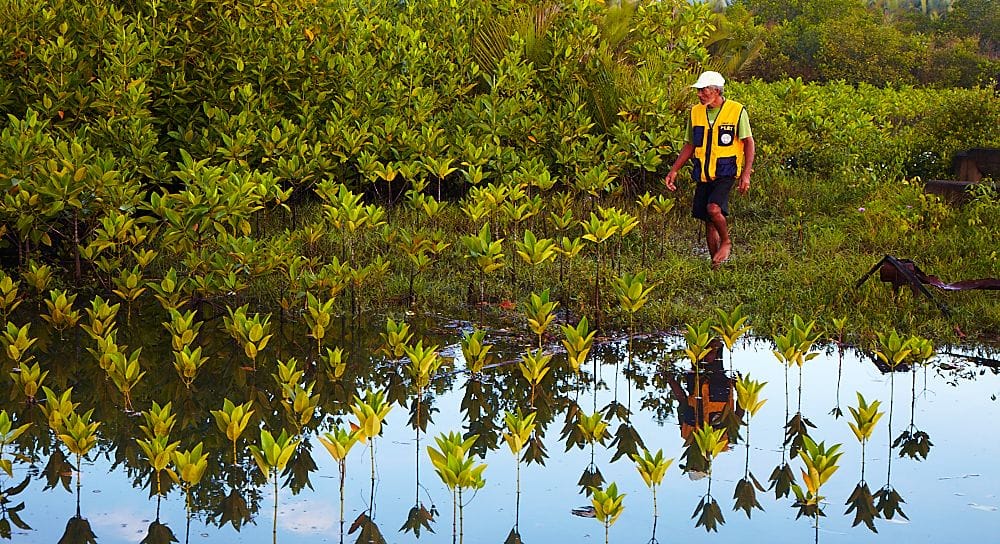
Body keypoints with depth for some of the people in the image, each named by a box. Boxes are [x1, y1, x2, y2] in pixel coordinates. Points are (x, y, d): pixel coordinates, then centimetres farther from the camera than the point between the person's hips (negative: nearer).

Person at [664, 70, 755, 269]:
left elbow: (749, 143, -2)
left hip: (725, 173, -5)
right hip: (703, 175, 5)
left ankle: (726, 242, 1)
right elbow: (690, 145, 17)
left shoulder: (737, 111, -5)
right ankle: (715, 265, 17)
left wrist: (746, 174, -11)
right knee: (708, 222, 6)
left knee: (714, 209, -26)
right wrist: (674, 170, 9)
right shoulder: (696, 112, 8)